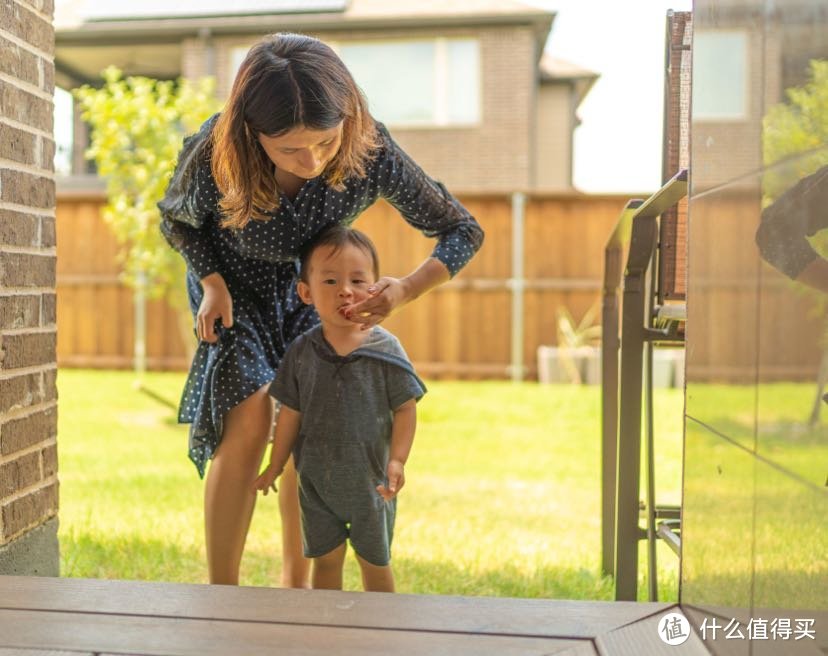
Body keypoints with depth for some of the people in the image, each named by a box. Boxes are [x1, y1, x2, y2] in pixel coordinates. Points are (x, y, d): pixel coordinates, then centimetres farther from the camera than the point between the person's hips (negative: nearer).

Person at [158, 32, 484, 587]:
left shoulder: (372, 152, -36)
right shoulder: (213, 155, -36)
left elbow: (463, 231, -23)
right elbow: (176, 218, -10)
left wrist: (407, 289, -40)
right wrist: (211, 282, -25)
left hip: (310, 282, 2)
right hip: (233, 281, -2)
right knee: (248, 419, -18)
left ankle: (295, 585, 17)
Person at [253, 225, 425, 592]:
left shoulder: (385, 350, -12)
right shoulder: (302, 352, -5)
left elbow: (405, 409, -9)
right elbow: (291, 413, 3)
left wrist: (397, 460, -18)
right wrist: (275, 466, 8)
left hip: (370, 482, -2)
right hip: (316, 481, 2)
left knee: (375, 562, 15)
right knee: (325, 560, 15)